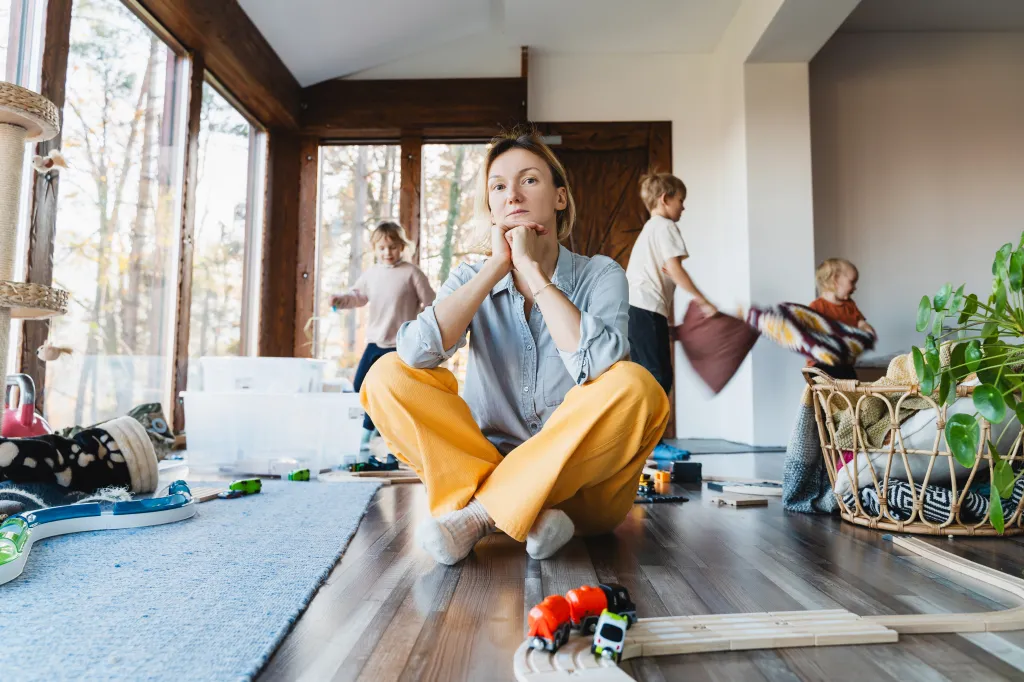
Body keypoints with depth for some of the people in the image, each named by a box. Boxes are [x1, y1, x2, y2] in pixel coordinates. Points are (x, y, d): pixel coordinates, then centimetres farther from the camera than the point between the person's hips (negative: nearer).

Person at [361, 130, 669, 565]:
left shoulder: (600, 275, -3)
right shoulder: (472, 280, 3)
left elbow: (596, 363, -25)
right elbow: (417, 353, -17)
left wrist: (530, 266, -17)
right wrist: (498, 265, -14)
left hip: (581, 484, -1)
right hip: (486, 462, 2)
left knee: (634, 386, -30)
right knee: (388, 376, -14)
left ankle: (480, 512, -23)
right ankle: (526, 514, -23)